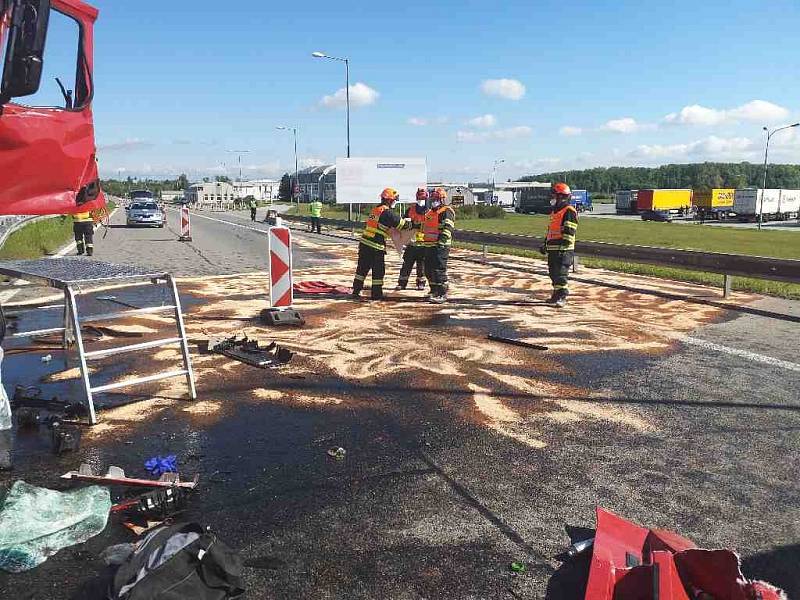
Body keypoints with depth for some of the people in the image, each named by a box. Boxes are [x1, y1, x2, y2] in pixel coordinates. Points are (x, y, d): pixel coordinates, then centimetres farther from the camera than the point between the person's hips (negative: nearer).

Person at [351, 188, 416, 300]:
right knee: (378, 270, 4)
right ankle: (377, 293, 10)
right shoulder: (387, 212, -11)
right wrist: (415, 225, 5)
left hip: (364, 243, 8)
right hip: (376, 246, -8)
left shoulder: (375, 210, 15)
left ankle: (356, 290, 21)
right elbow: (403, 224, -10)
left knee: (362, 268, 15)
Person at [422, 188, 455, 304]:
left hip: (440, 246, -9)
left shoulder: (446, 211, -8)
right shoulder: (430, 212, 21)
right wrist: (426, 243, 26)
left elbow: (447, 229, -18)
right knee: (428, 270, 13)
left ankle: (442, 294, -6)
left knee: (439, 270, -11)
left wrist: (441, 242, -25)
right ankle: (434, 291, 25)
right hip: (429, 246, 10)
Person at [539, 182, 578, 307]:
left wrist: (563, 246, -21)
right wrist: (545, 244, 25)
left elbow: (569, 232, -16)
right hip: (552, 249, 9)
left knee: (561, 273, -10)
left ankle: (562, 296, -7)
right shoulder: (554, 211, 21)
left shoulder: (569, 211, -9)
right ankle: (556, 294, 21)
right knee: (553, 272, 12)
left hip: (563, 250, -9)